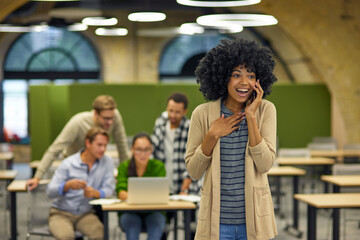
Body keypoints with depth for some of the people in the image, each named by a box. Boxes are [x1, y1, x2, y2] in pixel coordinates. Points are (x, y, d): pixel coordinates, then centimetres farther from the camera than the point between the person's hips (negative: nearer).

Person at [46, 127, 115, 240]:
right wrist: (68, 185, -31)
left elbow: (109, 189, -6)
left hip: (86, 214, 2)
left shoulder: (107, 162, 1)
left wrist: (95, 193, -29)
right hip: (61, 213, -2)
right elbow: (50, 192, -11)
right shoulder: (68, 164, -6)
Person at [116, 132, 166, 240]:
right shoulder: (124, 166, -1)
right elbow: (120, 192, -12)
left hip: (153, 212, 0)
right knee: (132, 223, -32)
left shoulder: (158, 166, -2)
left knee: (157, 223, -32)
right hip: (129, 213, 0)